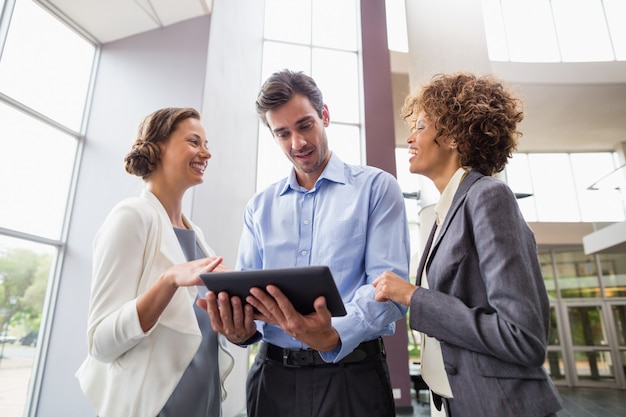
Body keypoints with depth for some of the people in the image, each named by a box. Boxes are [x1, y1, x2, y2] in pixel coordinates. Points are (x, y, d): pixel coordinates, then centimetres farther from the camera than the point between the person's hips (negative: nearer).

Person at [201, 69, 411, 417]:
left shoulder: (376, 187, -3)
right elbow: (246, 287, 6)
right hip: (272, 376, 4)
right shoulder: (259, 207, 9)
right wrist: (241, 329, -16)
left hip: (350, 375, -3)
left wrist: (333, 336, -29)